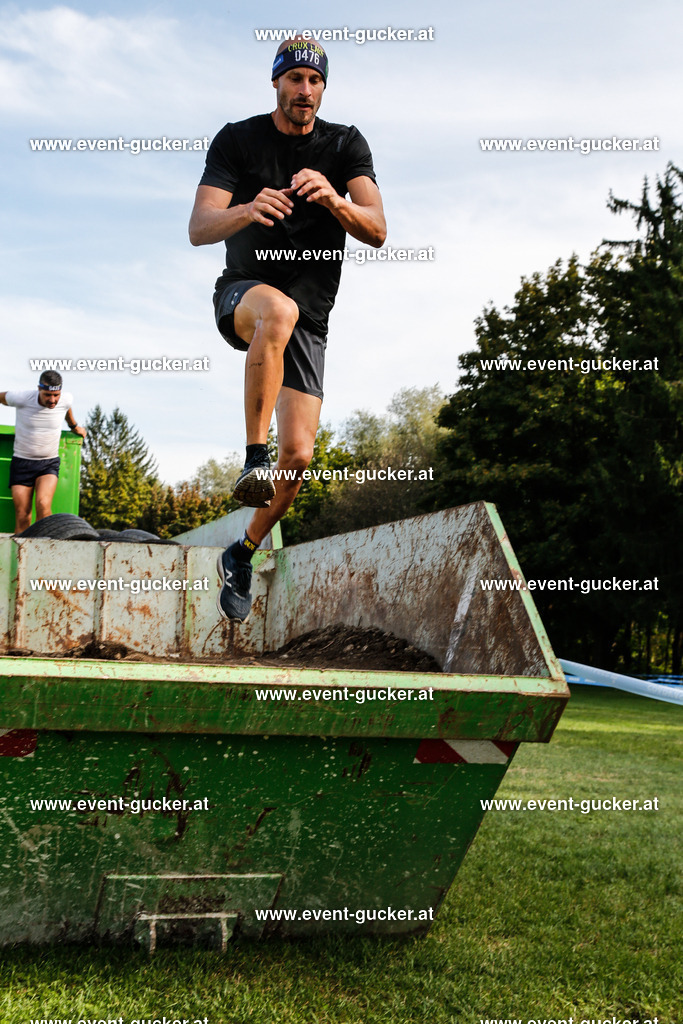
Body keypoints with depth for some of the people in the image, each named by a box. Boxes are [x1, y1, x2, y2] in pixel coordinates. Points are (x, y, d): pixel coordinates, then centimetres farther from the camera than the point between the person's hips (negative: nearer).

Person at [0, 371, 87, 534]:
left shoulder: (66, 399, -10)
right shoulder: (22, 398, -18)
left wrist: (74, 426, 35)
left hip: (49, 463, 1)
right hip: (21, 462, -1)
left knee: (43, 505, -24)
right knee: (22, 516, -7)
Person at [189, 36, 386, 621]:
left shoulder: (345, 145, 2)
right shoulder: (237, 140, -1)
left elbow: (377, 232, -10)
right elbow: (199, 229, -13)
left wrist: (333, 199, -31)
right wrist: (249, 210, -34)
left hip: (310, 318, 2)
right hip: (243, 293, -2)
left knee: (299, 455, -9)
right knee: (280, 310, -42)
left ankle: (243, 555, 15)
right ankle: (254, 458, -34)